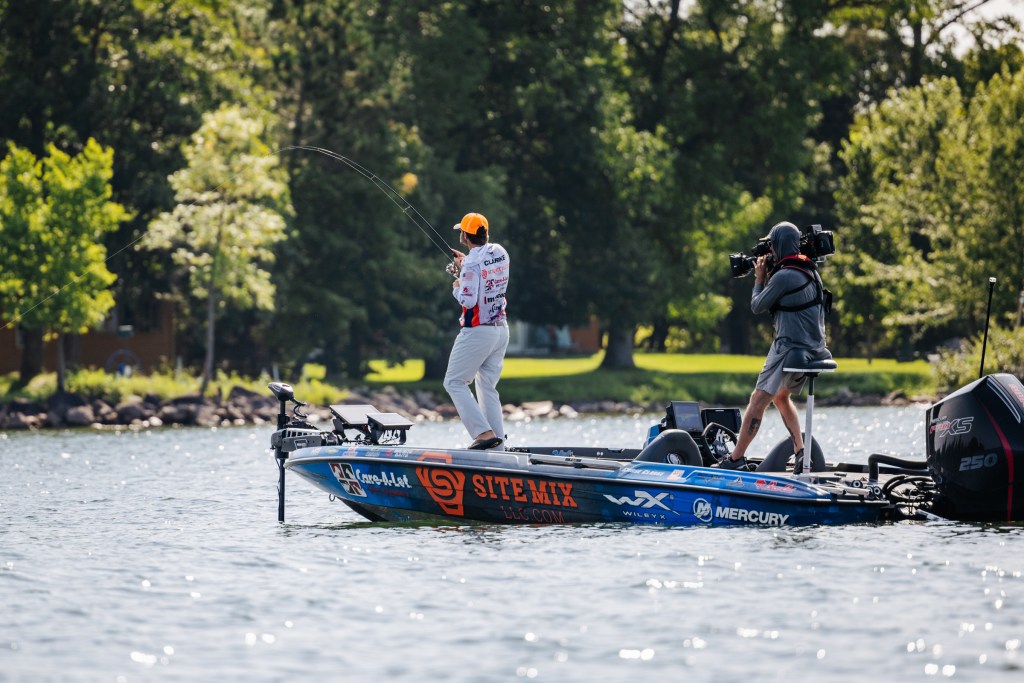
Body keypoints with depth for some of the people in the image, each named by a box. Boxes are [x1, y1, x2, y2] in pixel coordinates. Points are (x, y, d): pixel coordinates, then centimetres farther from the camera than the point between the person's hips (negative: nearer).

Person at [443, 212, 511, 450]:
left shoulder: (472, 263, -19)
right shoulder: (500, 252, 5)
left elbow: (468, 300, -22)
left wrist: (456, 287, -3)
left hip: (477, 332, -8)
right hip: (501, 329, 8)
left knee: (454, 382, 0)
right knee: (487, 386, 12)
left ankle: (484, 433, -13)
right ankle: (498, 442, 5)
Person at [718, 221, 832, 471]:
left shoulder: (783, 276, -16)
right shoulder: (810, 271, 13)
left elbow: (757, 306, -5)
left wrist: (760, 280, 9)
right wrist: (769, 278, 15)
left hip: (789, 347, -10)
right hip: (814, 348, 10)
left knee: (759, 400, -9)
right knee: (781, 396, 25)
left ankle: (735, 459, -13)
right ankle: (801, 452, 17)